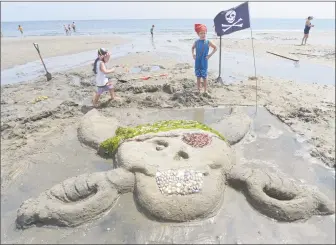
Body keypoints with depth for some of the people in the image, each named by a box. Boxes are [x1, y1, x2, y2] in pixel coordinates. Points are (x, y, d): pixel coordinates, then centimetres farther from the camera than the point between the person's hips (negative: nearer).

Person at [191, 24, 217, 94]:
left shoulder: (208, 42, -3)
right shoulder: (196, 42, 3)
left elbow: (215, 48, 5)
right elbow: (192, 48, 22)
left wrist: (210, 55, -2)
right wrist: (193, 54, 9)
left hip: (204, 62, -2)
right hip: (197, 62, 2)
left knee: (204, 77, 1)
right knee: (198, 77, 8)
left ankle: (205, 90, 13)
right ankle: (198, 90, 19)